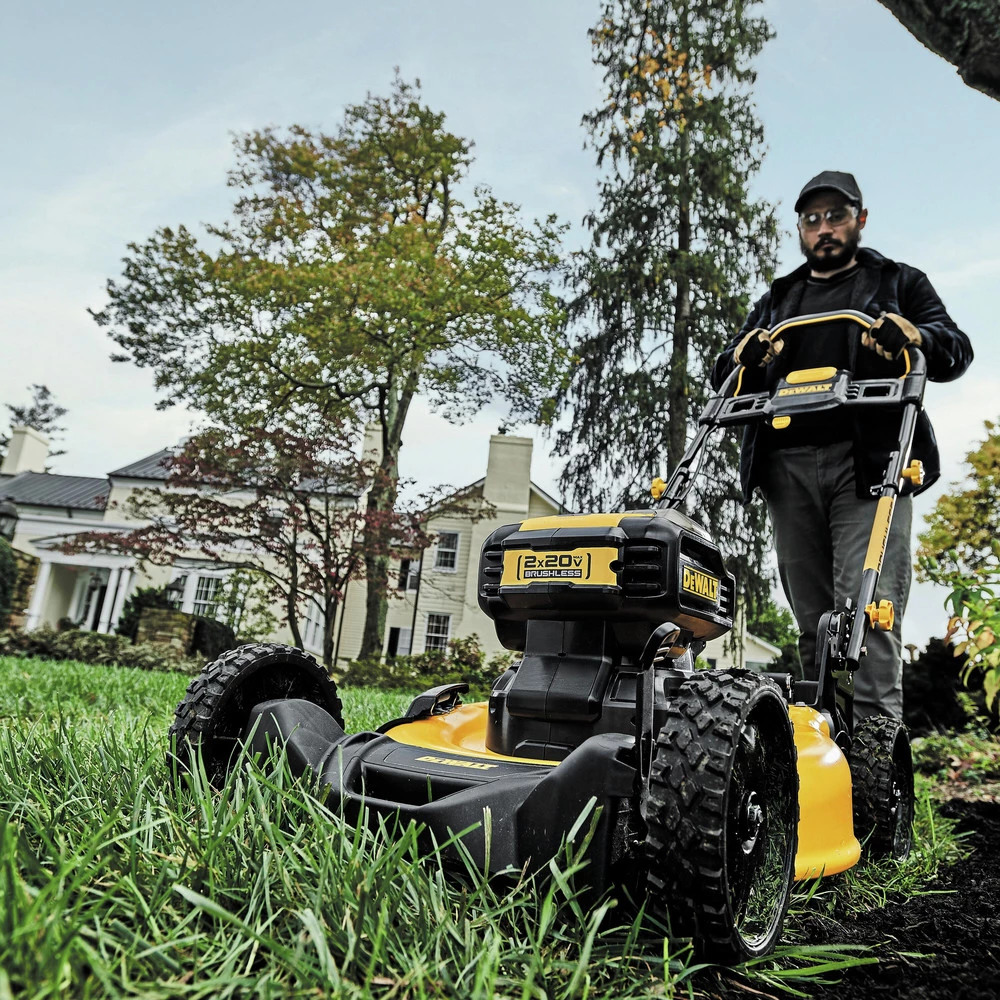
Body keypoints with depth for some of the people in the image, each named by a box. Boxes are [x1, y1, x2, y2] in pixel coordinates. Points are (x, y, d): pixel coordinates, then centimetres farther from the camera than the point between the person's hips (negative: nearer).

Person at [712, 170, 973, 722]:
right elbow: (723, 376, 21)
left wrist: (917, 338, -15)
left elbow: (956, 350, 9)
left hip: (867, 463, -3)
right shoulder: (777, 300, 28)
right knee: (811, 614, 3)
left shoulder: (899, 283, 20)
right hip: (788, 465, 3)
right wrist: (742, 359, -4)